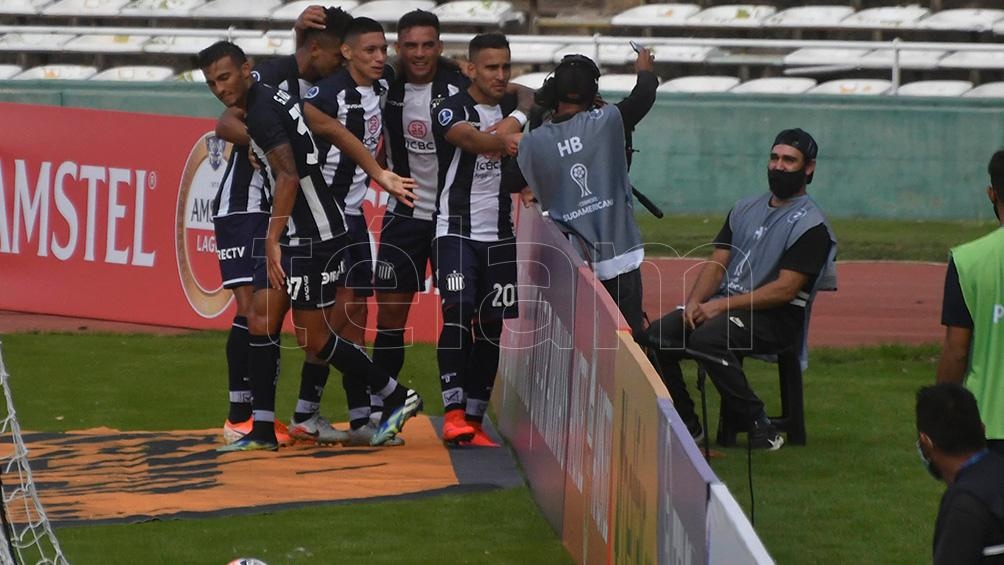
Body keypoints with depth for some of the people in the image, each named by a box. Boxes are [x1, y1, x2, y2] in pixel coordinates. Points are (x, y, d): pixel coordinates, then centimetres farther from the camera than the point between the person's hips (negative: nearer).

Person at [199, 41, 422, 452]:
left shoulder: (261, 113, -17)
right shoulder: (270, 96, 12)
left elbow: (289, 176, -27)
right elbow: (334, 129, 14)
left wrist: (273, 240, -27)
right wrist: (378, 174, 17)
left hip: (313, 233, -10)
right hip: (298, 233, 10)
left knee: (313, 339, -4)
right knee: (262, 320, 5)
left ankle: (398, 398, 9)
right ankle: (263, 430, 6)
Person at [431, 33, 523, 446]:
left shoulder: (514, 110, 8)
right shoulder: (451, 110, -10)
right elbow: (467, 136, -31)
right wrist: (500, 141, -51)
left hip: (500, 236, 5)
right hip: (456, 230, -5)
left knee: (491, 327, 4)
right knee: (458, 312, -20)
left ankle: (474, 420, 11)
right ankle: (453, 413, -21)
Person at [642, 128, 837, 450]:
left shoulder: (810, 225, -5)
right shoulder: (745, 209, 19)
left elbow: (786, 289, -14)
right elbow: (717, 263, 15)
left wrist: (723, 305, -17)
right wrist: (695, 301, -6)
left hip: (776, 318, -7)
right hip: (723, 305, 7)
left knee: (706, 338, -35)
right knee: (657, 335, -16)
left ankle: (758, 426, -23)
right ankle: (686, 425, -5)